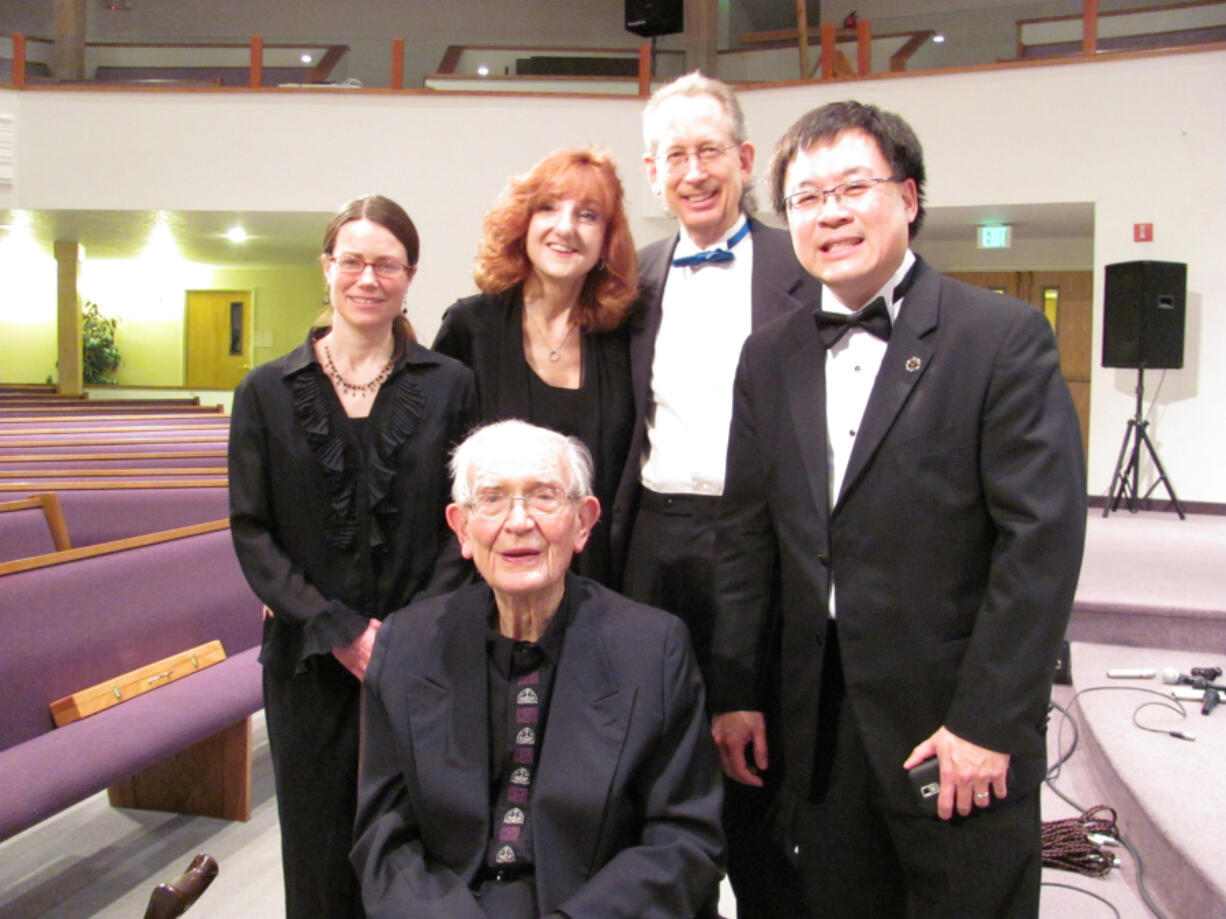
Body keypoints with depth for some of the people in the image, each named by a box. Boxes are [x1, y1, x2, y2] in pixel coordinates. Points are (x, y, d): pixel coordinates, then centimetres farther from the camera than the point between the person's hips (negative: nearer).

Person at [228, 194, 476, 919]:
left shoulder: (450, 385, 2)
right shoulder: (268, 392, 5)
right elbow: (252, 533, 2)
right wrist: (339, 630, -9)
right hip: (310, 662, 1)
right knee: (320, 849, 11)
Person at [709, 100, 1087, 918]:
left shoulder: (1005, 338, -9)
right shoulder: (770, 357, 6)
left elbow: (1042, 541, -13)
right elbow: (748, 535, 8)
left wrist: (987, 724, -15)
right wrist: (734, 691, 6)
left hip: (959, 727, -4)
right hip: (819, 729, 5)